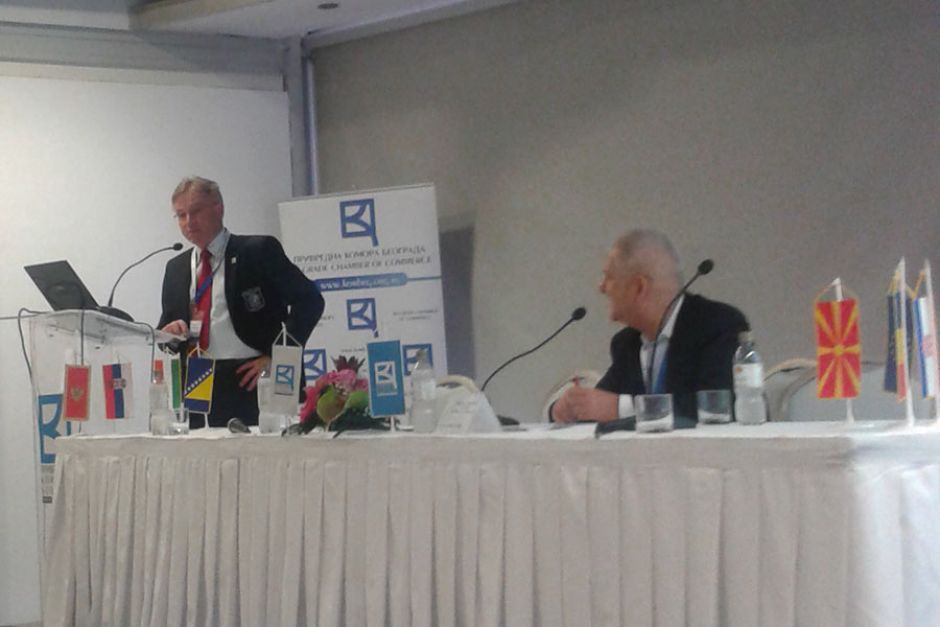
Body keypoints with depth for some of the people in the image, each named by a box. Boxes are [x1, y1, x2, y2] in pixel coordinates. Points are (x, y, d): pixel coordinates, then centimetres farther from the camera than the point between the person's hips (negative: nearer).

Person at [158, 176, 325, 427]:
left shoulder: (259, 251, 0)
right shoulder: (176, 267, 17)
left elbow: (309, 300, -6)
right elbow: (165, 324, 22)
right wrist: (166, 332, -3)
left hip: (250, 384, -4)